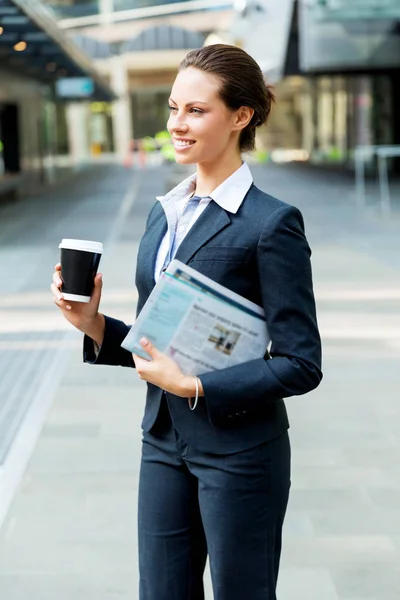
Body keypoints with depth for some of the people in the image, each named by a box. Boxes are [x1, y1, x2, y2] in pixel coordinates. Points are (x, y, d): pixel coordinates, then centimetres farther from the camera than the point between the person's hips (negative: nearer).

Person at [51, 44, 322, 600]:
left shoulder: (272, 222, -14)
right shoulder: (163, 213, 8)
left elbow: (301, 364, -15)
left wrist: (194, 387, -20)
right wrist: (95, 325, -4)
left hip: (240, 454, -6)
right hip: (164, 444, 7)